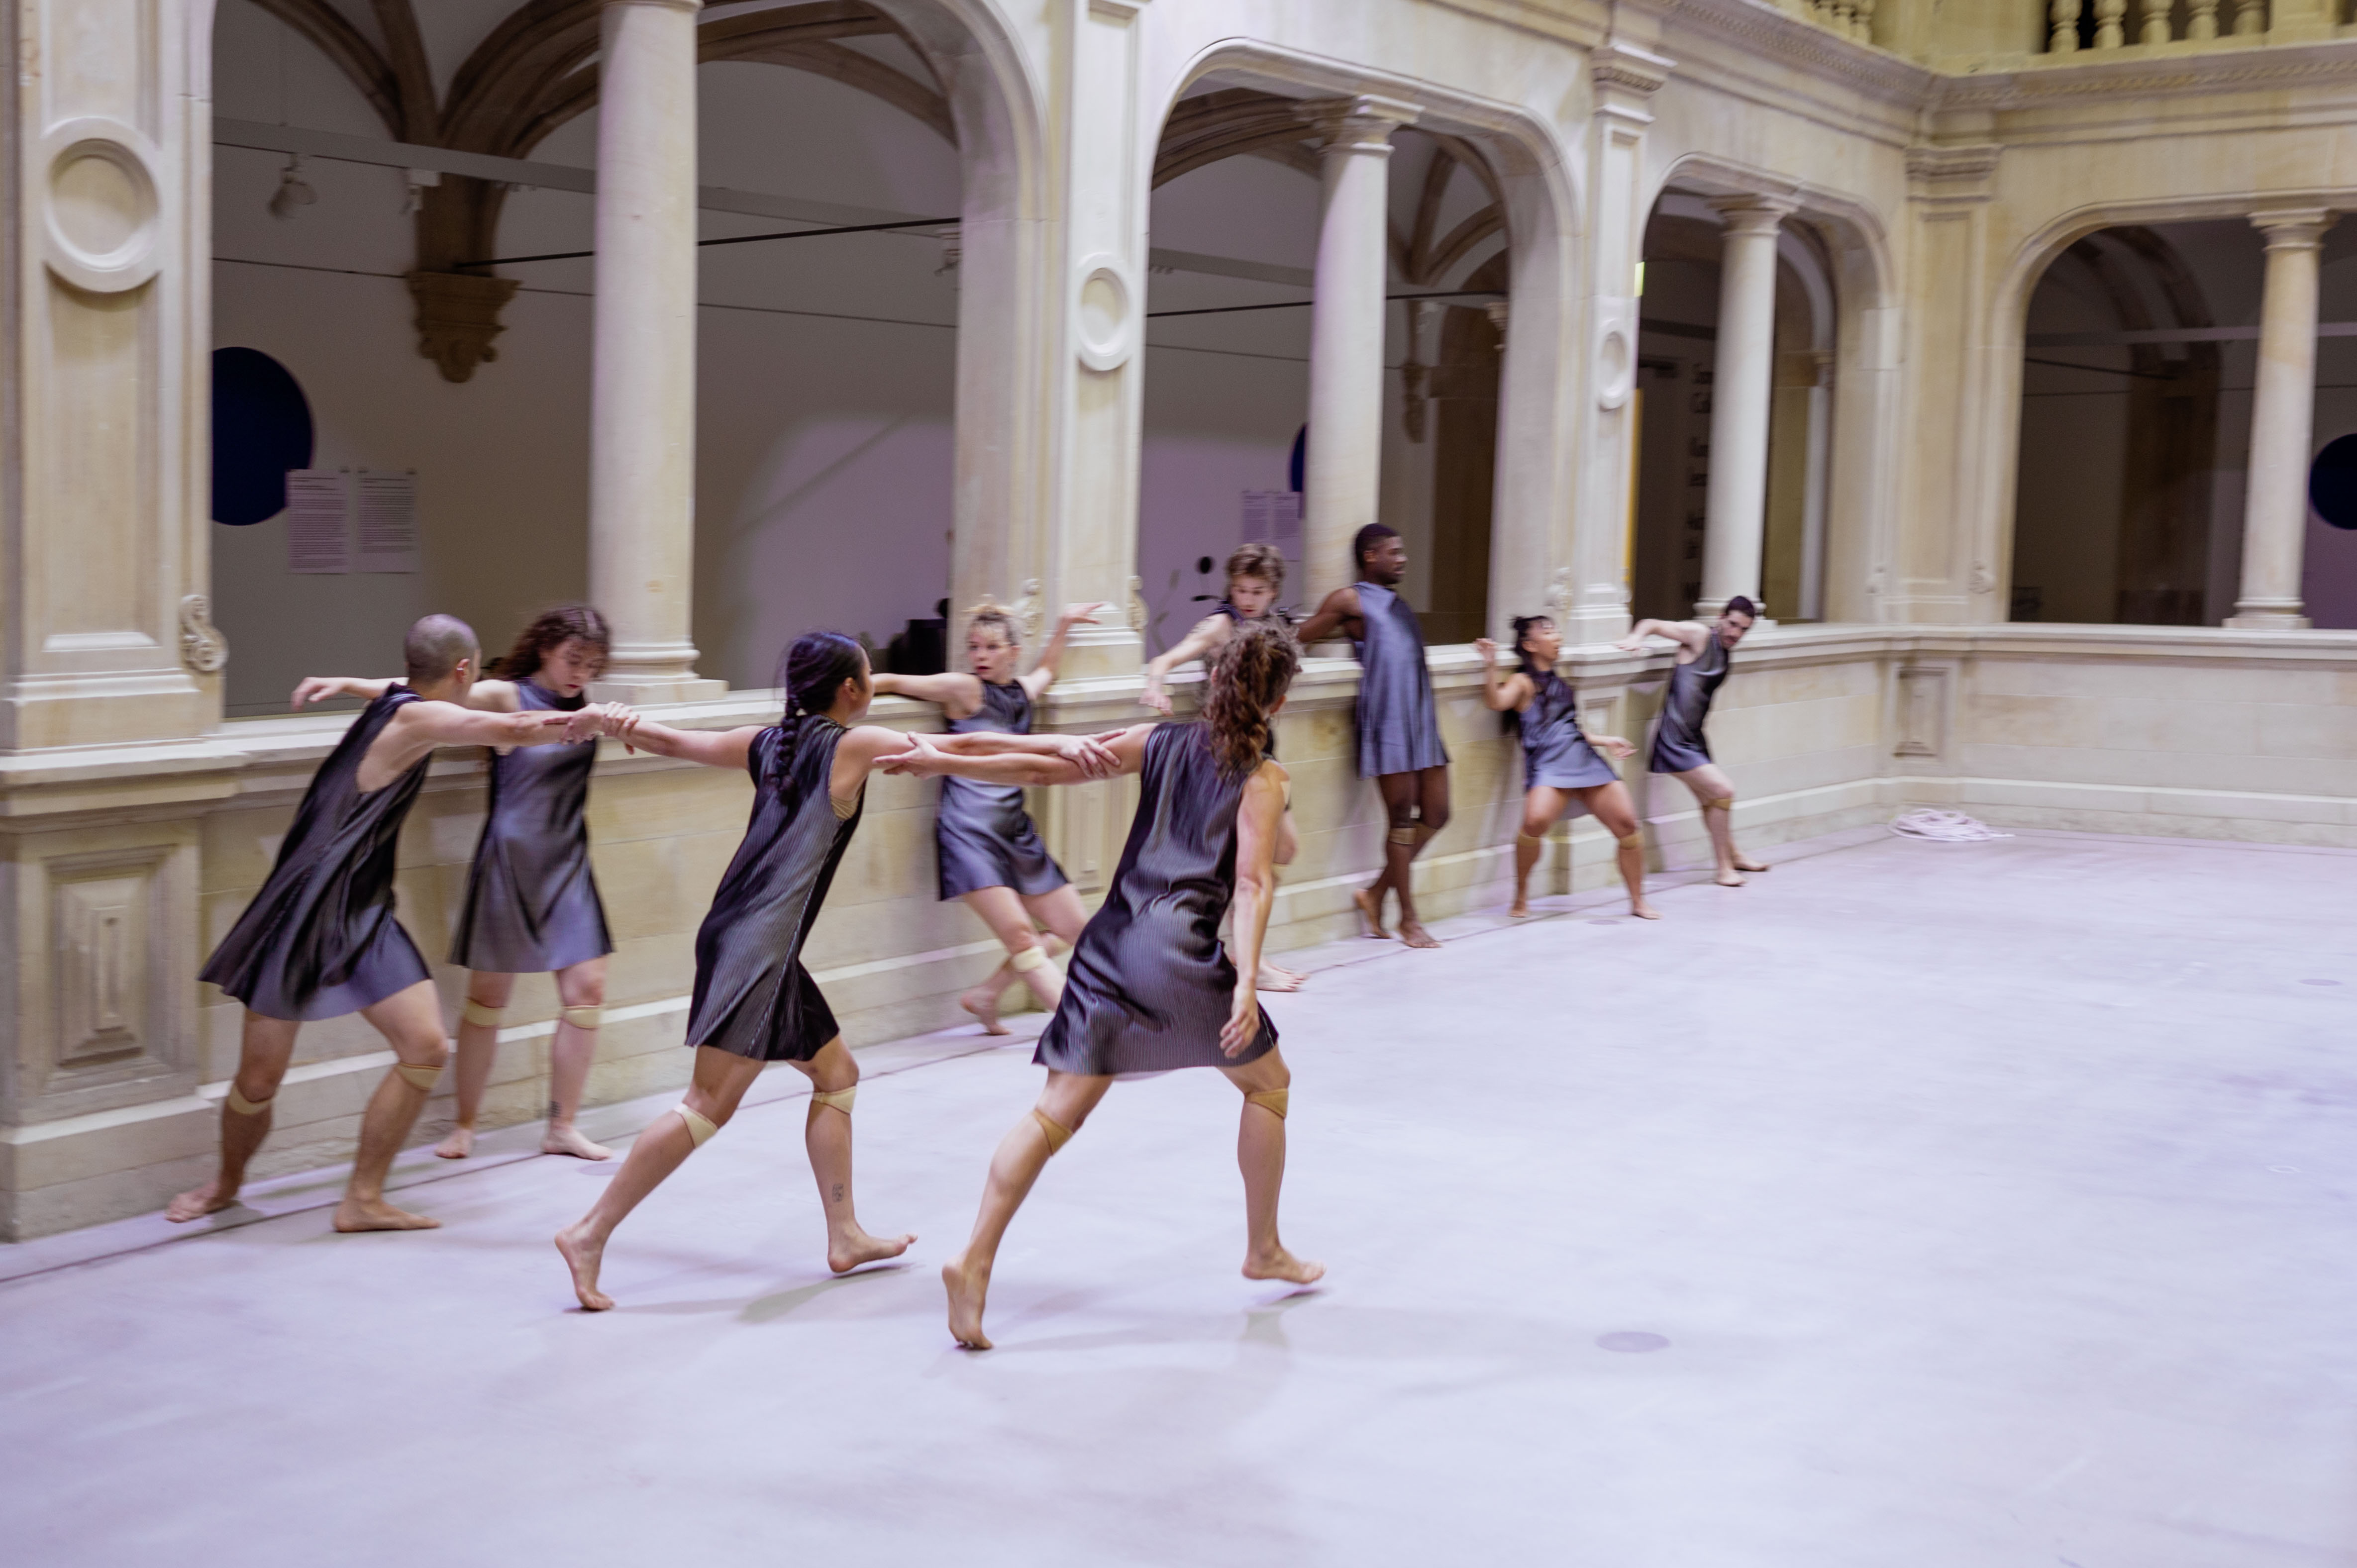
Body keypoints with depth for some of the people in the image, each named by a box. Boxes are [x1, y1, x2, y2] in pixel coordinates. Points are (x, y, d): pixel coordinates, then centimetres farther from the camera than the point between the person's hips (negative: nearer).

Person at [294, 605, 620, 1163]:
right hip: (509, 860, -4)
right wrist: (348, 684, -26)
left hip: (566, 865, 5)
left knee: (587, 989, -2)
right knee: (488, 994, 3)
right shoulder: (507, 697, -8)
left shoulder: (580, 702, 8)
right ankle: (465, 1125, 17)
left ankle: (563, 1127, 10)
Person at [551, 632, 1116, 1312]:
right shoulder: (854, 745, -3)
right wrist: (1057, 743, -8)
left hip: (755, 942, 9)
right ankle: (590, 1233, -8)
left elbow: (674, 742, 14)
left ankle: (845, 1236, 24)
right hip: (757, 944, -9)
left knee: (835, 1074, 18)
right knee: (710, 1105, -8)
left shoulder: (771, 742, 16)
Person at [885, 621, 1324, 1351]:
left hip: (1111, 942, 4)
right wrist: (1246, 983, -17)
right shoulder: (1263, 777, 2)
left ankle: (975, 1259, -14)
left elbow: (1047, 767, 7)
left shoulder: (1157, 743, 14)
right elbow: (1252, 885, -10)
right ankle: (1264, 1250, 29)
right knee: (1267, 1082, 20)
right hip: (1182, 950, -4)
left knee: (1057, 1112, 1)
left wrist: (943, 761, 9)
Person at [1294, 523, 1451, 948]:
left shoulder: (1397, 603, 22)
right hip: (1386, 721, -8)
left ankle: (1376, 894, 19)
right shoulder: (1351, 601, 0)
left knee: (1435, 815, 7)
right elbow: (1303, 636, 0)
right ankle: (1408, 918, 6)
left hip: (1422, 720, 8)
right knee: (1402, 816, -3)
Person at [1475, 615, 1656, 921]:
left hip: (1586, 759, 7)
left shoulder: (1559, 683, 25)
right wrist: (1490, 666, -28)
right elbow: (1497, 701, -18)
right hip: (1548, 766, -7)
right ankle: (1521, 896, -11)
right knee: (1536, 820, -33)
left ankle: (1638, 901, 12)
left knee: (1626, 823, -4)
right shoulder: (1523, 682, 3)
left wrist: (1606, 741, 32)